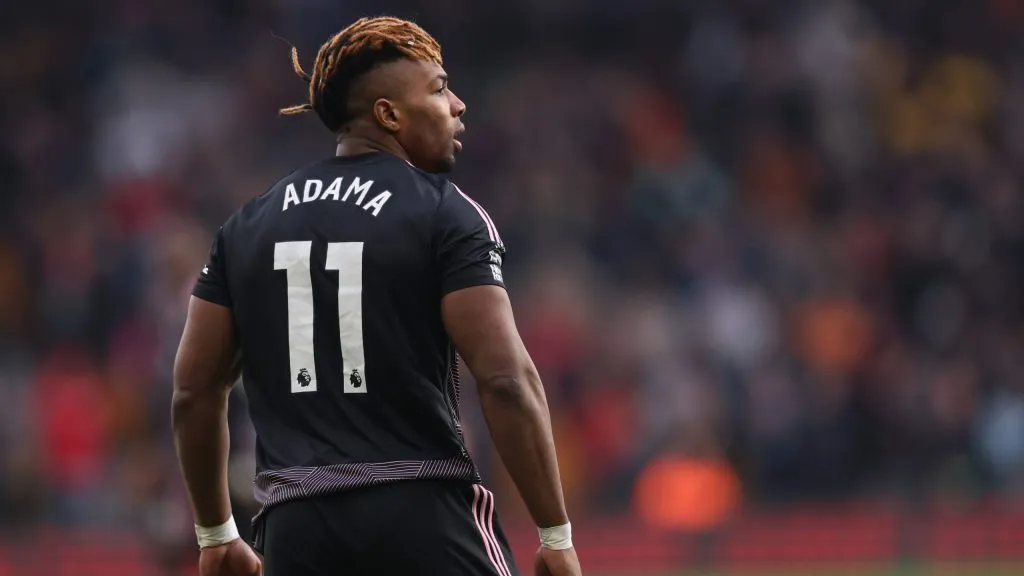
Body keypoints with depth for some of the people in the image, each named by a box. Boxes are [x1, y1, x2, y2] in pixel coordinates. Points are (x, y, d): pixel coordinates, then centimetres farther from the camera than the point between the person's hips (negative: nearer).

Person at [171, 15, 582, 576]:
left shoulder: (247, 228, 13)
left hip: (297, 530, 5)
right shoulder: (446, 214, -2)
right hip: (426, 520, -5)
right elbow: (506, 379, -11)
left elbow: (195, 392, 14)